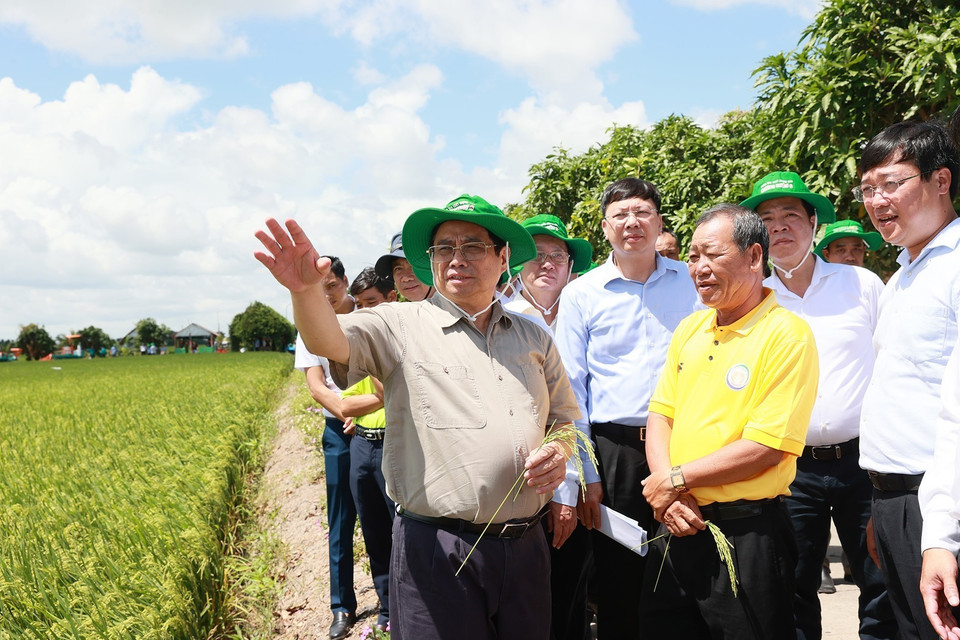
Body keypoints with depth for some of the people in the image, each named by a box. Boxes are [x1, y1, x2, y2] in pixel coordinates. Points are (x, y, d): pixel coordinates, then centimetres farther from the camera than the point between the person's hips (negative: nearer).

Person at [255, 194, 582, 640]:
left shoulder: (534, 338, 13)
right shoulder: (401, 327, 0)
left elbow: (566, 417, 22)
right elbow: (330, 340, -18)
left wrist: (559, 451, -1)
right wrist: (305, 289, -39)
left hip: (525, 550, 5)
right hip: (437, 549, -4)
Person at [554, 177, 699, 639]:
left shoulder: (692, 282, 6)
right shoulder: (580, 295, 3)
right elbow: (571, 390, 2)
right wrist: (584, 475, -3)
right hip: (615, 449, -1)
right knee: (618, 581, 7)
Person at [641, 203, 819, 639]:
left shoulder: (788, 335, -11)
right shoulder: (689, 329, 10)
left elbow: (766, 448, -17)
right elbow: (660, 415, 8)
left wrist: (677, 480, -12)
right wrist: (668, 496, -8)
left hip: (745, 533, -6)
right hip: (678, 524, 6)